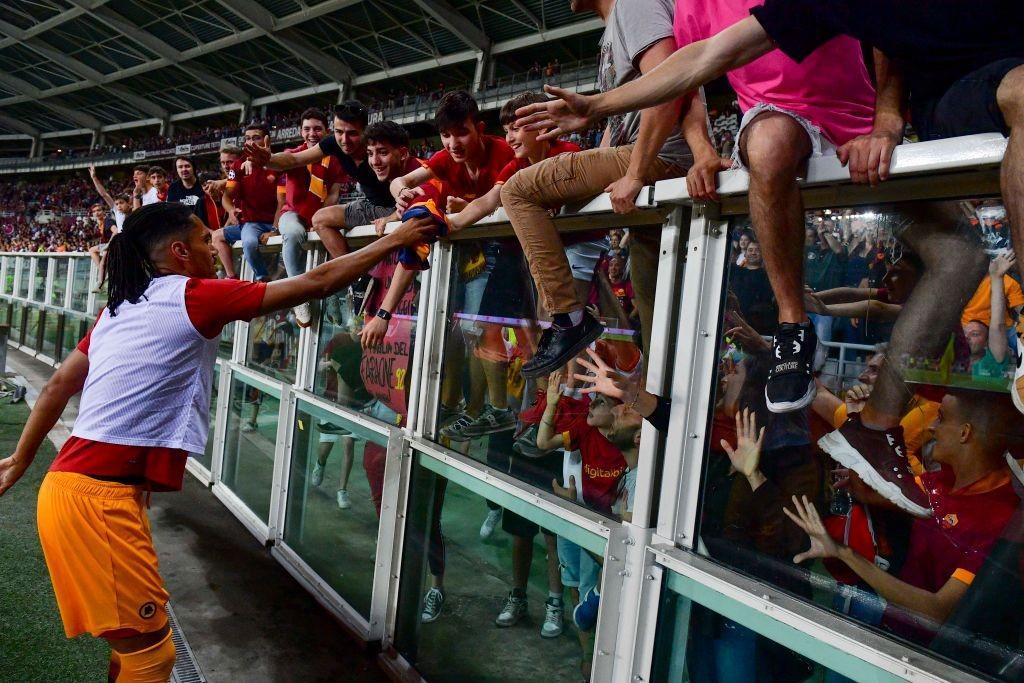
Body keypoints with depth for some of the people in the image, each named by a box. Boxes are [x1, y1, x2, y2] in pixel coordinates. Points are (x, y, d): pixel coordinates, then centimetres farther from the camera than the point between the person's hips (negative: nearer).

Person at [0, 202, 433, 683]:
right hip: (98, 497, -9)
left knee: (135, 641, 20)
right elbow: (316, 283, -8)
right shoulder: (195, 296, -9)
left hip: (70, 483, 9)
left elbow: (60, 384, 19)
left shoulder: (121, 306, 13)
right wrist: (393, 241, 1)